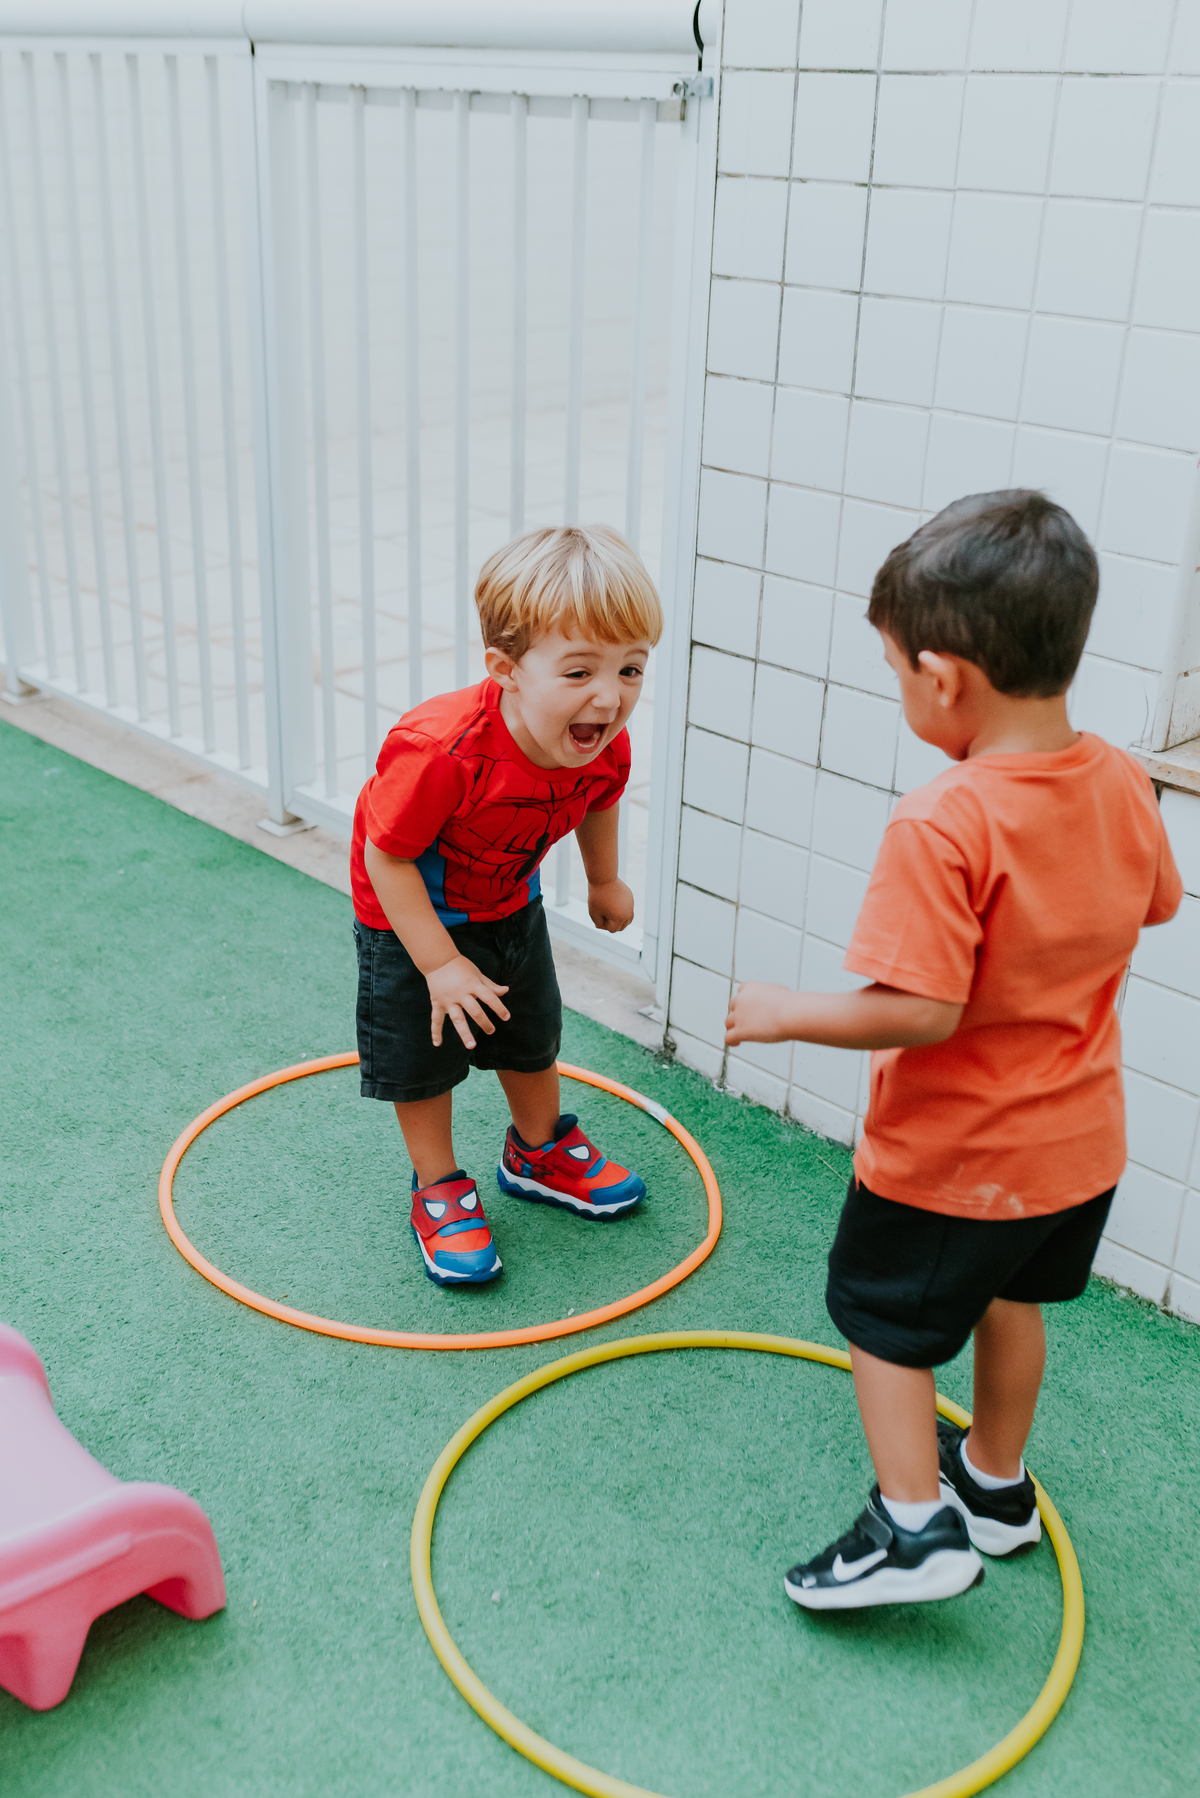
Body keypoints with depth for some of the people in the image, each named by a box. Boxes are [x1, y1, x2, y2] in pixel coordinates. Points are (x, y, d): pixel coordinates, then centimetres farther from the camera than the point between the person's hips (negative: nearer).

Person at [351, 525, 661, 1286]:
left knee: (533, 1032, 20)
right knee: (423, 1057, 5)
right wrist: (440, 965, -29)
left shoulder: (606, 748, -24)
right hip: (408, 918, -5)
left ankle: (539, 1152, 46)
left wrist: (605, 883, 18)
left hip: (509, 908, 6)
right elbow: (386, 855, -31)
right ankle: (439, 1188, 28)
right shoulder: (444, 752, -44)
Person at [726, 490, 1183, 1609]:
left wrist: (783, 1014, -18)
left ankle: (914, 1523, 16)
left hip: (950, 1155, -7)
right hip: (1077, 1139, 7)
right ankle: (996, 1482, 45)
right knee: (1010, 1296, 28)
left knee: (884, 1318, 15)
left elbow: (919, 1010, -31)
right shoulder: (1122, 784, -8)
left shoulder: (941, 826, -32)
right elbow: (1152, 907, 9)